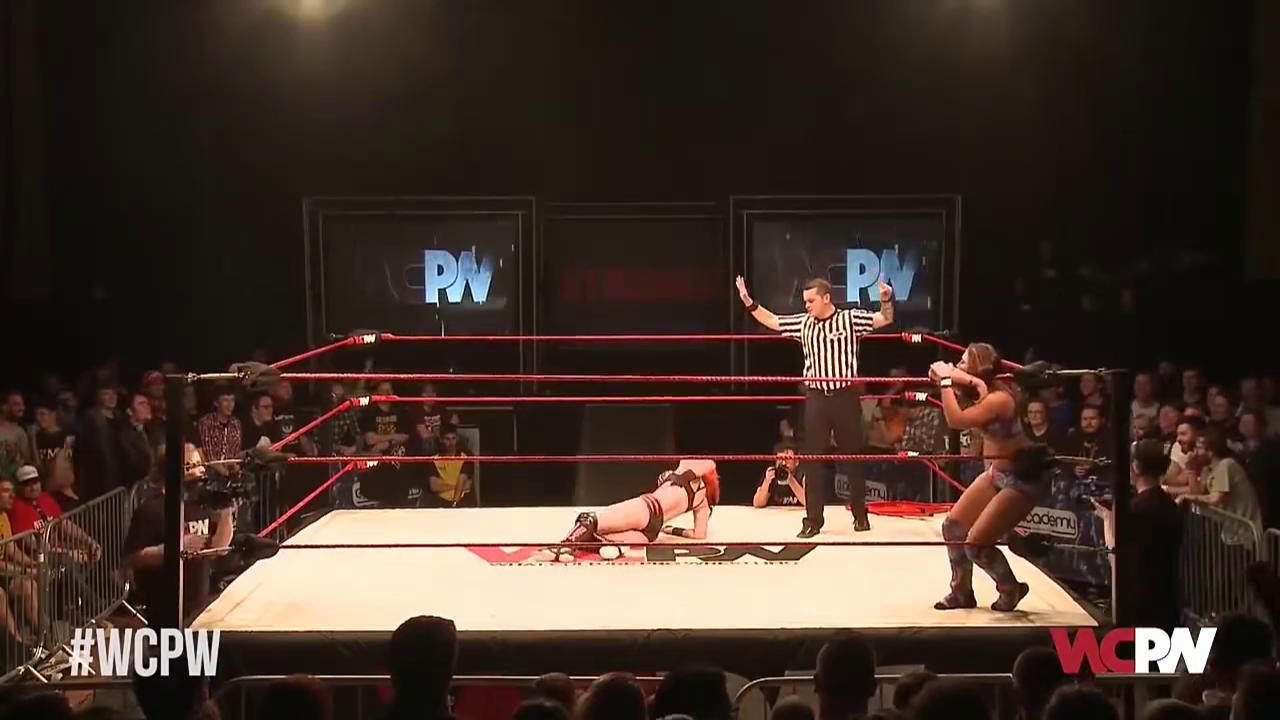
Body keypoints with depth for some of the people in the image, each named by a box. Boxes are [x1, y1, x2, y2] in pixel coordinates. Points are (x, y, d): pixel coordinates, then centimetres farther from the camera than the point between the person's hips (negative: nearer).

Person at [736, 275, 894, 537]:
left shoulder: (850, 318, -4)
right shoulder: (802, 323, 6)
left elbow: (885, 319, -4)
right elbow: (772, 321, 13)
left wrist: (887, 299, -24)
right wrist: (748, 302, 2)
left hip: (845, 396, -3)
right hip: (816, 398, 3)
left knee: (853, 456, 7)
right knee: (813, 458, 4)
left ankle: (860, 514, 21)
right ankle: (813, 519, 9)